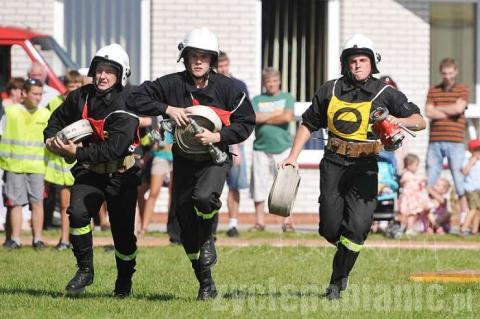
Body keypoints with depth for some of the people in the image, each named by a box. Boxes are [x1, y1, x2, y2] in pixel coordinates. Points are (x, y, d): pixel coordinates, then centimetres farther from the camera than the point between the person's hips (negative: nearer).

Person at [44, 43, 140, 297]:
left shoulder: (126, 106, -18)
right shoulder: (80, 97, -1)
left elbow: (114, 150, -25)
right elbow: (58, 118, 19)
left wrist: (78, 152, -28)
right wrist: (51, 138, -2)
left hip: (120, 174, -3)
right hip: (89, 171, 3)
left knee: (123, 230, 2)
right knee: (77, 212, -21)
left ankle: (124, 280, 26)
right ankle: (85, 269, -7)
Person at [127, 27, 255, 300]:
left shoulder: (227, 87, -7)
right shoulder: (172, 84, -5)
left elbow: (246, 123, -4)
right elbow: (137, 99, -6)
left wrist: (217, 136, -18)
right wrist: (168, 109, -18)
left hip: (215, 159, -3)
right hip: (184, 161, 3)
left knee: (204, 196, -34)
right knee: (185, 220, 5)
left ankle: (208, 239, 0)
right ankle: (206, 283, 21)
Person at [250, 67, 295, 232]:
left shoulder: (287, 98, 9)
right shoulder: (257, 100, 12)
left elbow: (287, 117, -7)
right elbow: (252, 118, -6)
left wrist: (264, 118, -3)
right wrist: (276, 114, -5)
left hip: (283, 148, -1)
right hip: (261, 148, 1)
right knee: (259, 186, 0)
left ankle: (287, 221, 1)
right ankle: (259, 221, 6)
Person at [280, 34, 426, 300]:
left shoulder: (385, 94, 2)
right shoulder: (330, 91, 9)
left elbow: (420, 122, 1)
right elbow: (308, 123, 19)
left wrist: (399, 120, -20)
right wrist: (293, 156, 12)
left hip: (364, 166, -2)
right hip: (333, 163, 2)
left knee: (357, 226, -14)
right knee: (330, 228, -1)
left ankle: (337, 281, 1)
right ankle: (345, 250, 33)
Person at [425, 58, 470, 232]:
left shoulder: (462, 90, 6)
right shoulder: (433, 91, 13)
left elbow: (459, 108, -12)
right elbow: (428, 113, -1)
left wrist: (438, 109, -1)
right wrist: (450, 112, -7)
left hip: (455, 141, -3)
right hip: (435, 141, 3)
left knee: (459, 178, -3)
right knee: (430, 179, 2)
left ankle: (464, 215, -2)